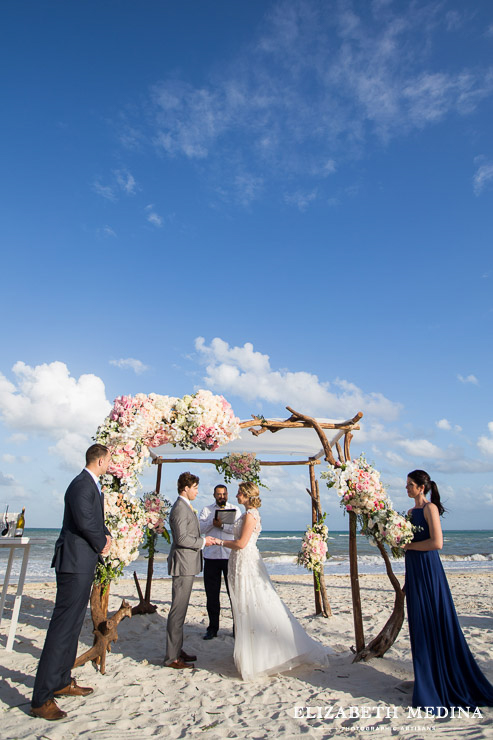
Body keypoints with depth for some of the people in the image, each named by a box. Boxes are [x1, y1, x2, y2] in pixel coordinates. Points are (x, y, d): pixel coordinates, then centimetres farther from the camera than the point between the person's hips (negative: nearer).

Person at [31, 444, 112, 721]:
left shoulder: (93, 486, 15)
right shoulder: (81, 485, -18)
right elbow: (84, 521, -29)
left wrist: (106, 536, 2)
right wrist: (102, 543, -12)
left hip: (85, 564, 11)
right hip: (75, 563, -11)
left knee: (73, 625, 19)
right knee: (63, 627, -6)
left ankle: (61, 682, 32)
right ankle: (42, 699, 2)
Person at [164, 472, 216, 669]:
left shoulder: (185, 507, 16)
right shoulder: (180, 508, -18)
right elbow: (182, 538, -24)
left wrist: (203, 540, 11)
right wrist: (203, 541, -14)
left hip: (187, 564, 11)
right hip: (183, 564, -11)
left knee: (180, 610, 17)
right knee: (178, 610, -3)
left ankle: (177, 650, 27)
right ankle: (172, 657, 6)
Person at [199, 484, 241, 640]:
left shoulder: (235, 510, 9)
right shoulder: (206, 510, 12)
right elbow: (200, 528, -1)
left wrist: (222, 525, -16)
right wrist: (212, 522, -16)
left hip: (231, 556, -1)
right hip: (211, 556, 1)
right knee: (212, 594, 7)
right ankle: (213, 628, 19)